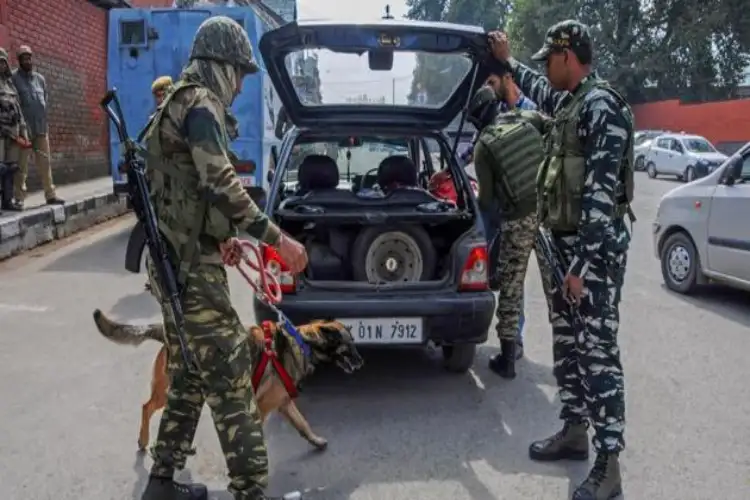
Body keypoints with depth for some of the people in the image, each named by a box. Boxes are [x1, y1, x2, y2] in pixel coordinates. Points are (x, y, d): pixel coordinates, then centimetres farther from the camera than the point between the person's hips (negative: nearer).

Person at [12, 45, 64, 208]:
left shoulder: (40, 78, 15)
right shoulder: (14, 78, -3)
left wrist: (44, 118, 10)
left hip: (41, 127, 5)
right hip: (23, 128, -5)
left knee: (45, 162, 10)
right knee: (22, 165, -3)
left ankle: (50, 195, 17)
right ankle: (19, 198, -1)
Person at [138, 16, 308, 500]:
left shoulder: (179, 102, 19)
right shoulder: (200, 103, -13)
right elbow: (220, 184, -25)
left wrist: (218, 236, 28)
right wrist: (277, 238, -24)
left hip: (181, 259, 10)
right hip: (192, 265, -10)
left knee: (190, 374, 16)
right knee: (230, 373, -7)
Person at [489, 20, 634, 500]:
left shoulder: (602, 107, -17)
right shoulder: (571, 101, 12)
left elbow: (600, 195, -23)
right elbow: (540, 92, 39)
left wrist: (582, 264, -25)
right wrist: (508, 60, 48)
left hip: (595, 249, -10)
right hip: (566, 242, 10)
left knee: (598, 352, -6)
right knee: (567, 345, 16)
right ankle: (574, 433, 31)